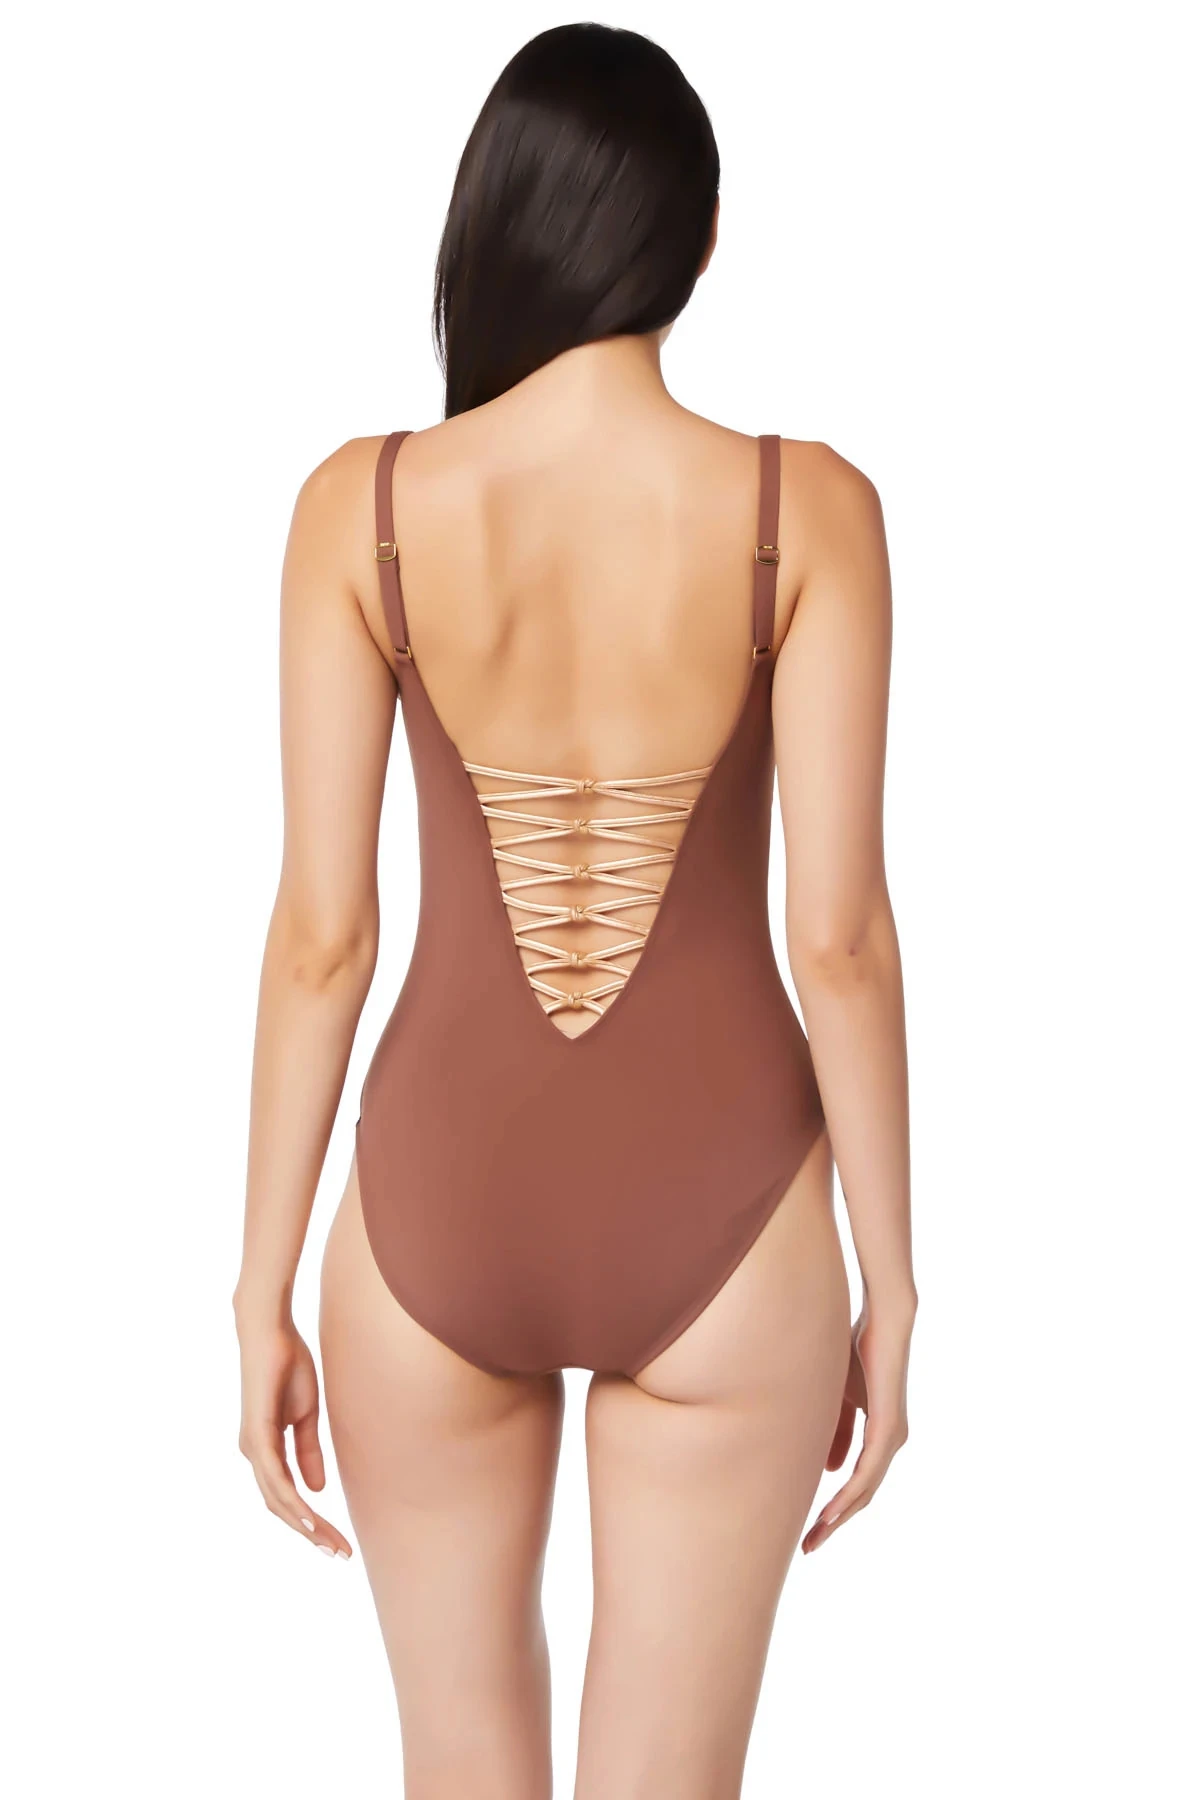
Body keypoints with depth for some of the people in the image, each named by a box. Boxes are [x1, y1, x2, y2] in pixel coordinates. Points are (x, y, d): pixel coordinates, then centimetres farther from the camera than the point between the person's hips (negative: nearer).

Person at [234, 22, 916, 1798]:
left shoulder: (362, 506, -9)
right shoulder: (808, 511, -11)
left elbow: (321, 934, -7)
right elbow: (842, 938, -11)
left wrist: (263, 1293, 3)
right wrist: (890, 1286, 1)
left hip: (442, 1209, 1)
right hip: (719, 1218, -1)